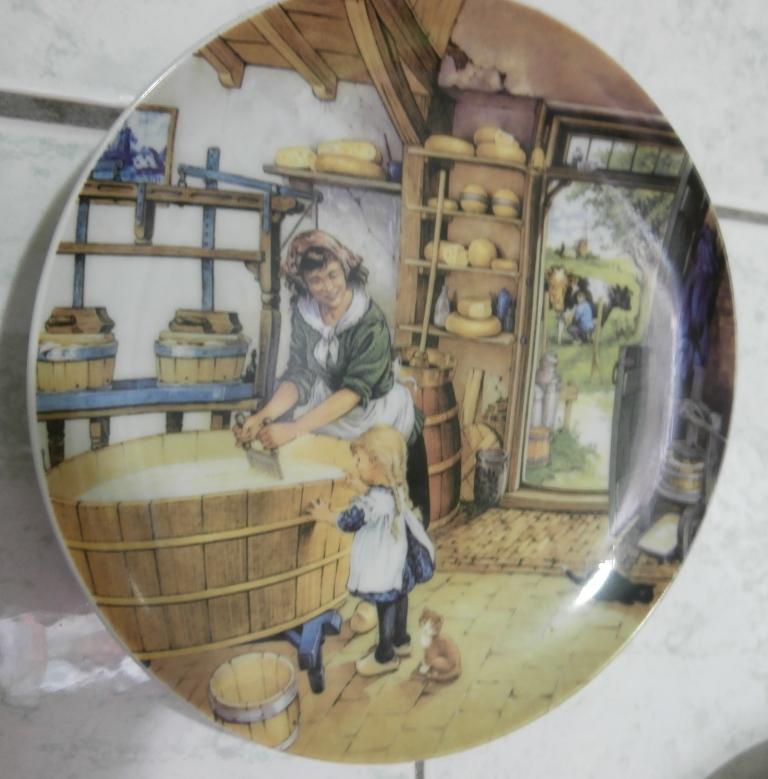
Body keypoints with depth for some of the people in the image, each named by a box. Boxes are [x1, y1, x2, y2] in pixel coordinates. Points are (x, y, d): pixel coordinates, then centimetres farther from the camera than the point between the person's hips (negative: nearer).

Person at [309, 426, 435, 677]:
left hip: (383, 568, -9)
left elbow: (350, 521, -26)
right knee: (397, 599, 25)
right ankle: (401, 641, 46)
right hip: (397, 563, 9)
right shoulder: (396, 489, -5)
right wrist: (364, 487, 15)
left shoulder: (377, 498, -33)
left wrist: (325, 515, -11)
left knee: (386, 606, 9)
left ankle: (385, 656, 28)